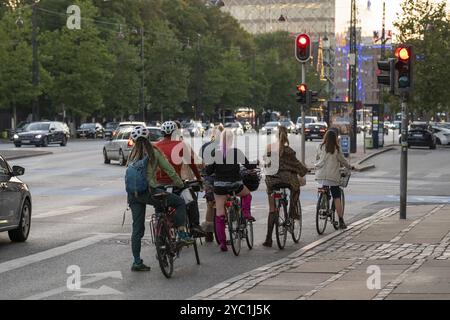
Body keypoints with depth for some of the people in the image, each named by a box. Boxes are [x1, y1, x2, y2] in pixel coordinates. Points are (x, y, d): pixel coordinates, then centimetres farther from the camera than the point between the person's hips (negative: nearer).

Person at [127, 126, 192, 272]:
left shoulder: (132, 154, 11)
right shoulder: (154, 152, 0)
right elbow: (169, 170, 2)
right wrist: (180, 184, 15)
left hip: (132, 193, 5)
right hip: (149, 191, -5)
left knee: (137, 228, 10)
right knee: (180, 202, 11)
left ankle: (137, 262, 11)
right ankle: (182, 234, 2)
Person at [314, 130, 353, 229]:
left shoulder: (321, 147, 5)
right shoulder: (336, 149, -2)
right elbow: (342, 160, 8)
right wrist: (350, 167, 25)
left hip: (320, 175, 3)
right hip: (333, 176, -3)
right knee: (337, 197, -1)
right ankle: (341, 221, -4)